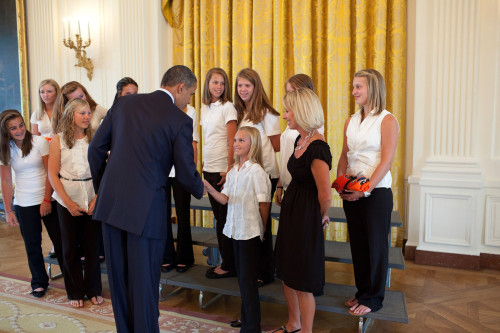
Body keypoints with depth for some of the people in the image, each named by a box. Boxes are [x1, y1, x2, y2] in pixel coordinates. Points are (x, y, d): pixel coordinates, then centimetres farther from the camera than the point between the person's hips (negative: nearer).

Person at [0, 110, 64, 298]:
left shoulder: (40, 142, -5)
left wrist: (47, 200, -10)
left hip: (47, 200, -2)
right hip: (24, 204, 2)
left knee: (59, 240, 3)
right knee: (32, 245, 9)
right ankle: (39, 283, 25)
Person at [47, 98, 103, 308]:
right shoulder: (58, 140, -1)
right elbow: (53, 174, -2)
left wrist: (98, 198, -13)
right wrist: (68, 202, -9)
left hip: (93, 198, 0)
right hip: (67, 200, 0)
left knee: (92, 245, 6)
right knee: (70, 247, 9)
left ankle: (93, 290, 23)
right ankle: (75, 292, 26)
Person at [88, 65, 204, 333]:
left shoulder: (124, 103, 6)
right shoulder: (181, 121, -8)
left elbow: (96, 148, 8)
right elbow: (185, 173, -5)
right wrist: (201, 190, 16)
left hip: (110, 202, 5)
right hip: (145, 210, -5)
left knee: (118, 278, 17)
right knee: (144, 280, 9)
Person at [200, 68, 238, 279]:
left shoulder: (227, 107, -7)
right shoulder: (205, 108, 13)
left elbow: (233, 141, -12)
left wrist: (229, 169, -18)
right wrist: (204, 165, 11)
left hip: (222, 169, -7)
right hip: (209, 169, 7)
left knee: (225, 217, 0)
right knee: (218, 216, 12)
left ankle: (229, 265, 12)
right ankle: (225, 260, 24)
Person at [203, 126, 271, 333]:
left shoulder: (256, 171, -13)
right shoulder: (232, 172, 9)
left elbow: (264, 204, -11)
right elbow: (224, 199, 5)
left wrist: (262, 230, -6)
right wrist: (208, 187, -9)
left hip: (250, 232, -7)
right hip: (235, 230, 7)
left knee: (247, 281, -1)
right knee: (242, 278, 17)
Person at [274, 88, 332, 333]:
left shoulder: (317, 148, -23)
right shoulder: (300, 140, 6)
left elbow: (325, 196, -22)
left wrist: (322, 216, -5)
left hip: (306, 217, -9)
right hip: (290, 211, 9)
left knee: (302, 281, 5)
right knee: (286, 273, 20)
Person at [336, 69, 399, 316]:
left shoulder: (387, 120, -7)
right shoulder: (351, 121, 11)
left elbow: (386, 160, -13)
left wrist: (366, 189, -18)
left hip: (377, 192, -5)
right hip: (351, 193, 6)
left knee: (376, 245, 5)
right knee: (357, 243, 13)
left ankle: (374, 298, 20)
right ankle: (362, 291, 29)